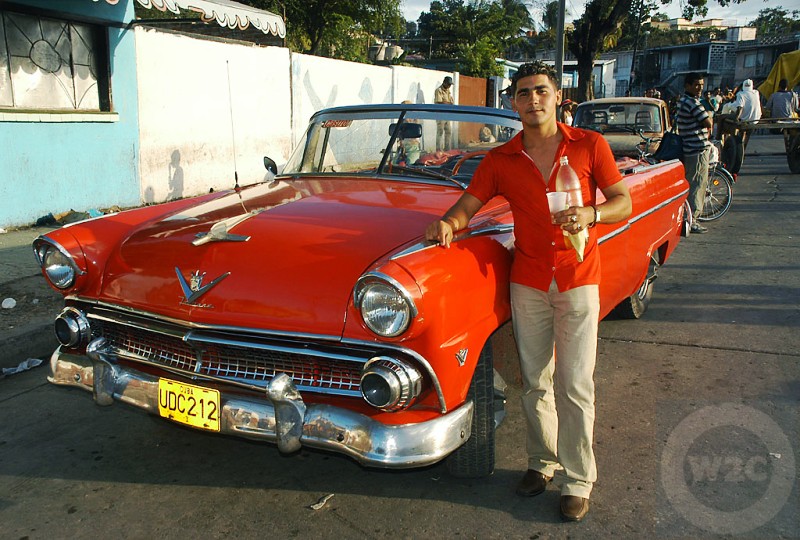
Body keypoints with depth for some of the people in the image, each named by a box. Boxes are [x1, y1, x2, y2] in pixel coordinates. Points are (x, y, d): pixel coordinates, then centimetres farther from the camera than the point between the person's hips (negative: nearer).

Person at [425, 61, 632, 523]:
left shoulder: (590, 145, -2)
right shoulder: (501, 160, 3)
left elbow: (624, 202, 1)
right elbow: (468, 205, 4)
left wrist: (591, 214, -19)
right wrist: (448, 224, -19)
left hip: (579, 280, -2)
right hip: (528, 282, 2)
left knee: (574, 386, -1)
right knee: (535, 383, 10)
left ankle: (578, 480, 14)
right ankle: (543, 462, 28)